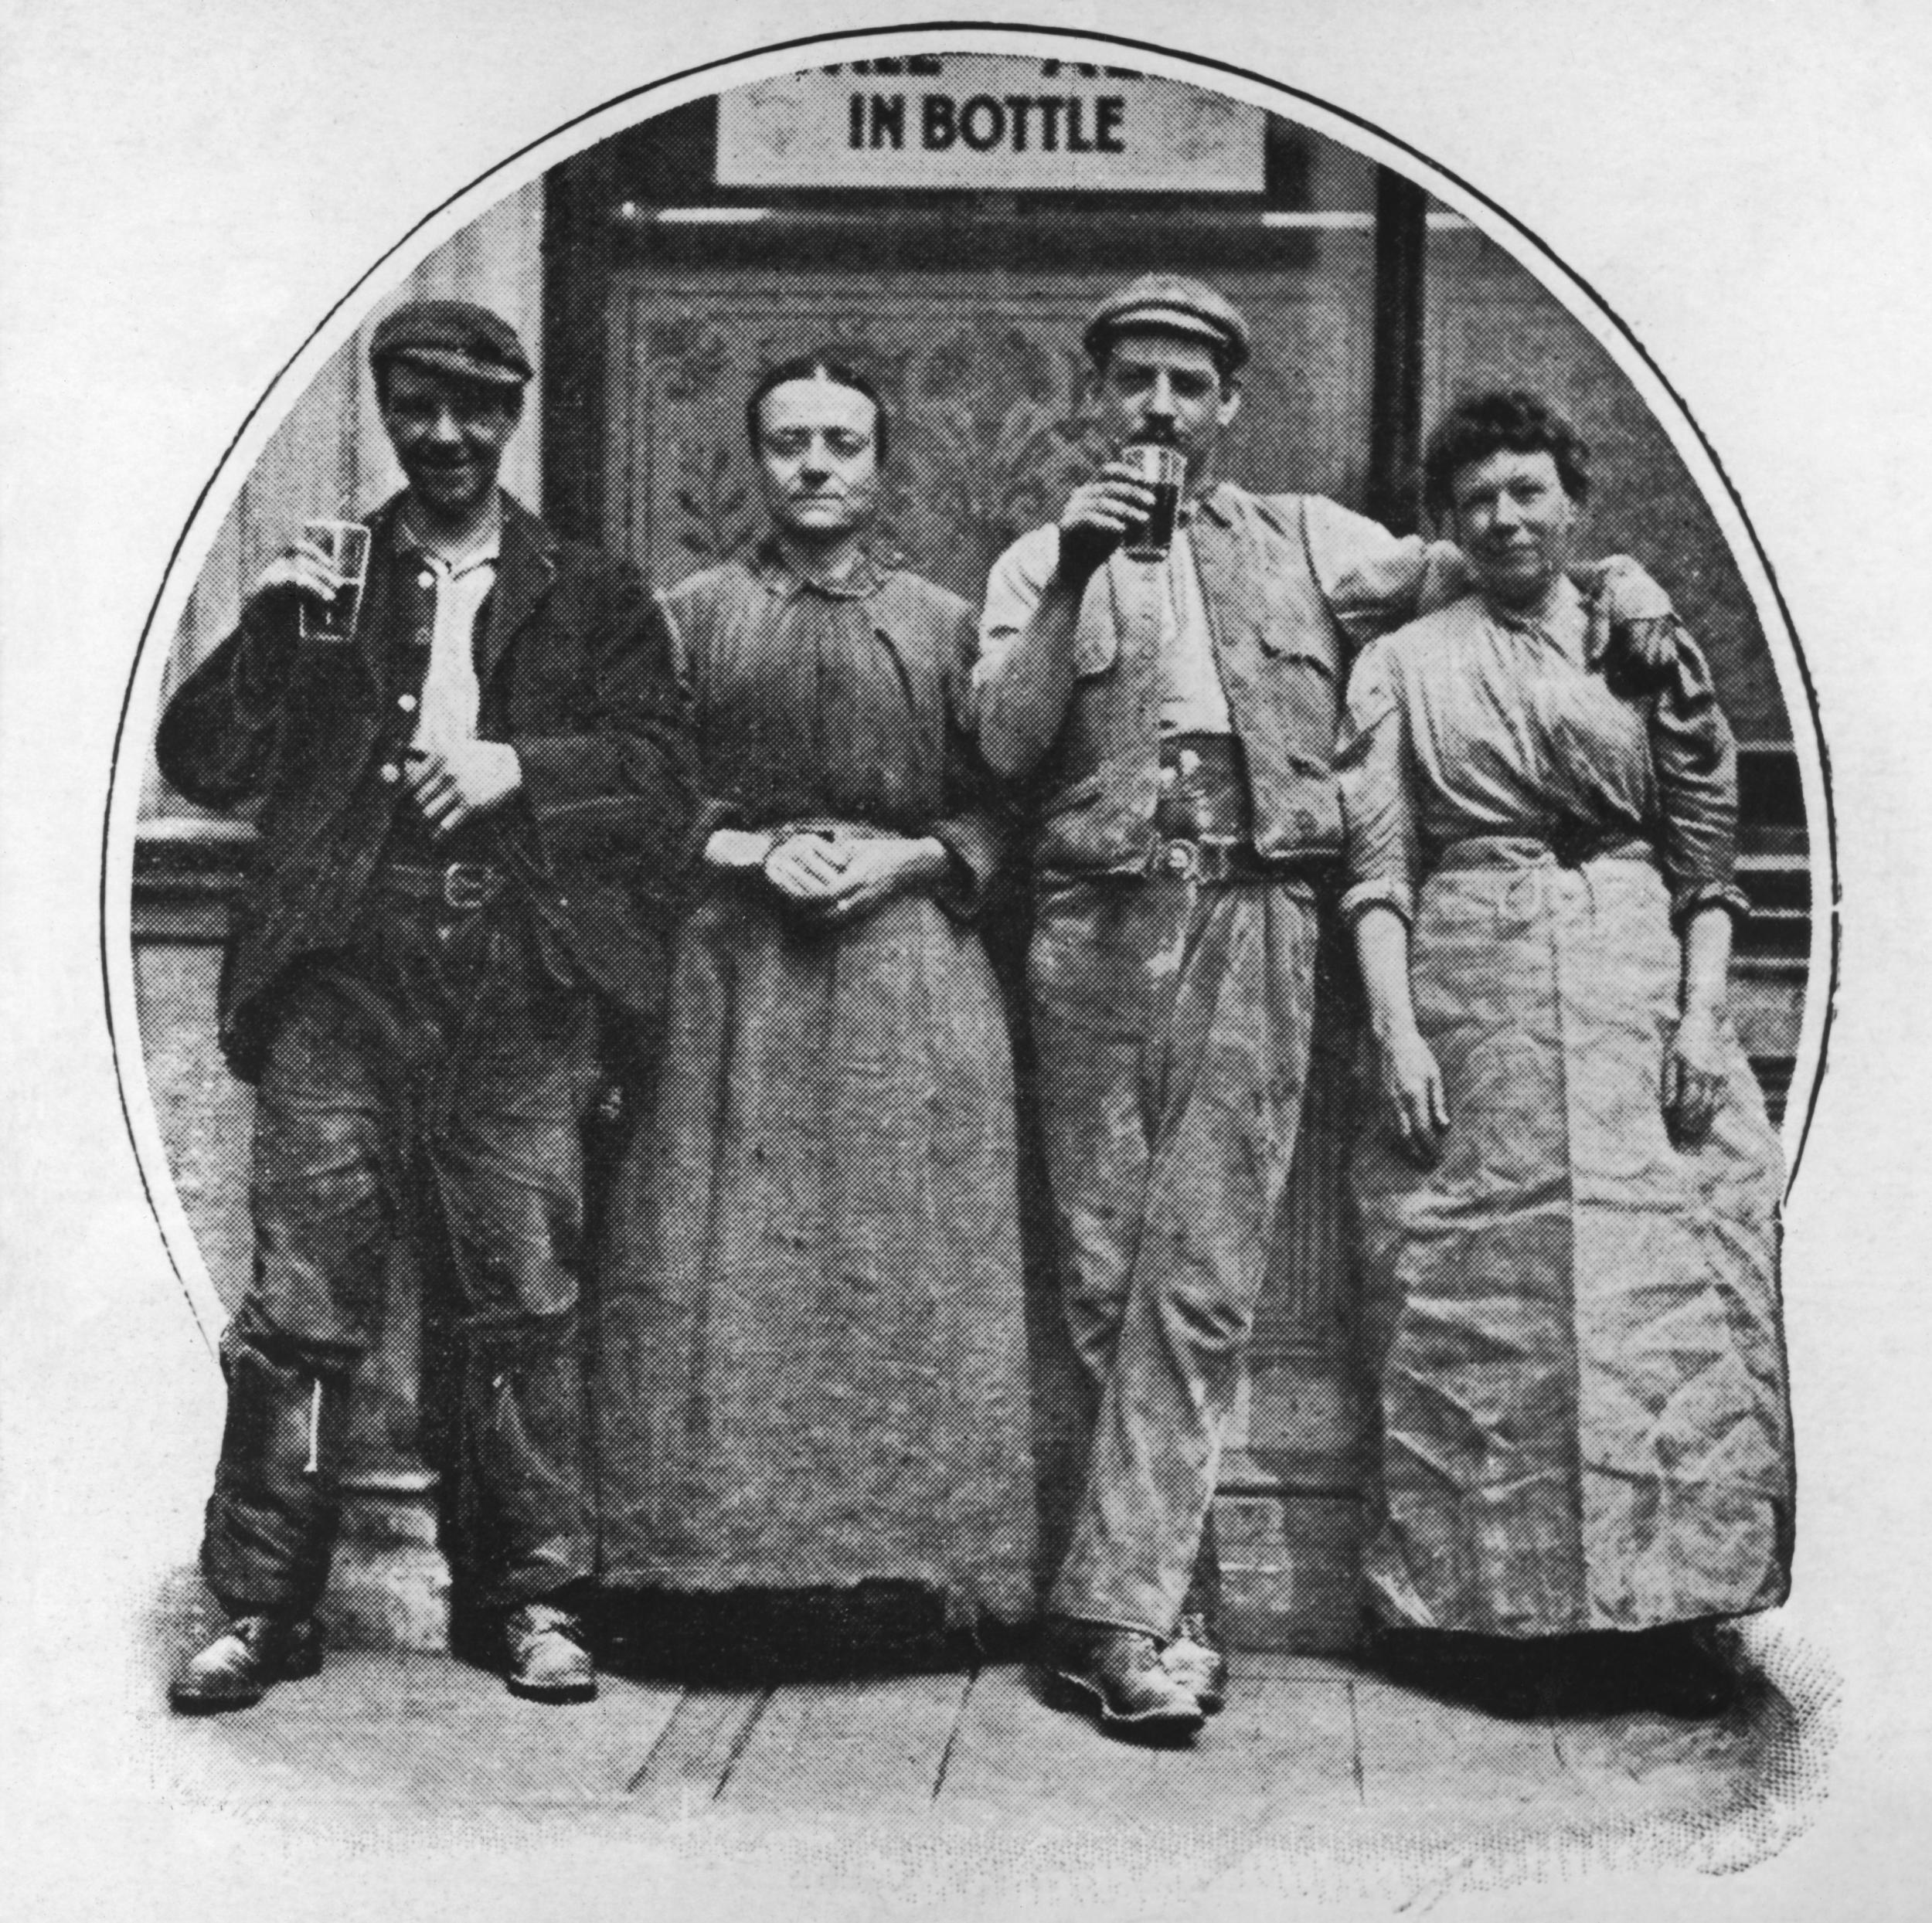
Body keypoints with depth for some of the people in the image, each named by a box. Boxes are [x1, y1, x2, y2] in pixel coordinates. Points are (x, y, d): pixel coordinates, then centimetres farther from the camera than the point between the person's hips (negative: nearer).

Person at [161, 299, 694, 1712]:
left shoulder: (592, 599, 15)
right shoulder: (322, 581, 18)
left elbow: (665, 771, 4)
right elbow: (202, 766, 11)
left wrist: (522, 765, -11)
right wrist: (270, 630, -4)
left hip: (518, 973, -1)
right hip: (344, 970, 1)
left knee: (529, 1298, 0)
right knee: (301, 1299, -2)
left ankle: (539, 1601, 10)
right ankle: (263, 1607, 6)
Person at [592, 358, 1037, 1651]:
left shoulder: (945, 625, 9)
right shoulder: (694, 616, 10)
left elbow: (1000, 810, 6)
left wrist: (909, 858, -10)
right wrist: (748, 848, -8)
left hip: (907, 964, 0)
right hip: (729, 968, 0)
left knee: (904, 1266, -1)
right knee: (728, 1263, -1)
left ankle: (906, 1563, 6)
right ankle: (725, 1561, 6)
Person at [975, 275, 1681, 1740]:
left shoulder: (1304, 541, 19)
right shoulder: (1043, 559, 16)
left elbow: (1475, 564, 26)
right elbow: (1006, 742, 3)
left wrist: (1610, 576, 7)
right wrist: (1076, 578, -7)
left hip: (1255, 918, 0)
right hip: (1095, 925, 1)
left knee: (1201, 1276, -8)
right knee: (1104, 1277, -1)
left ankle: (1115, 1608, -6)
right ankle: (1178, 1610, 10)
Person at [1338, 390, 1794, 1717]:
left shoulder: (1649, 654, 13)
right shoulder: (1405, 665, 10)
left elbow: (1708, 859, 9)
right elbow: (1378, 867, 3)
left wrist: (1702, 1013, -3)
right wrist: (1396, 1031, -8)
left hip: (1638, 982, 1)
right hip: (1473, 999, -1)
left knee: (1669, 1292, -5)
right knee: (1485, 1309, -2)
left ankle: (1666, 1607, 2)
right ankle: (1517, 1609, 6)